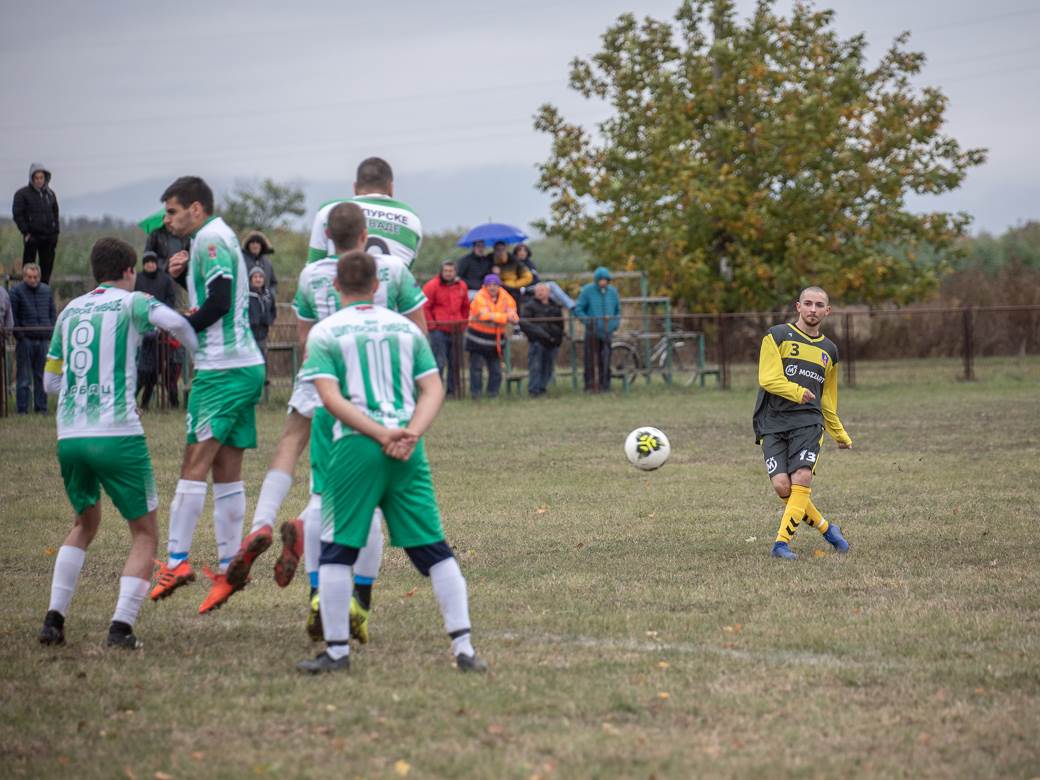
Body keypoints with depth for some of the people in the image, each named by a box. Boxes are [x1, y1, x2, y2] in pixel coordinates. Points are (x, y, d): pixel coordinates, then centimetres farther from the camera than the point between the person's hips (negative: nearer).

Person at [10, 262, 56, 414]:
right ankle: (22, 409, 3)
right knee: (24, 377, -1)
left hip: (44, 339, 4)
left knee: (42, 377, 7)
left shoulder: (46, 290, 12)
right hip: (25, 339, -4)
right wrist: (18, 335, -9)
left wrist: (52, 332, 6)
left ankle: (41, 407, 13)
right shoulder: (17, 291, -1)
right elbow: (12, 316, -3)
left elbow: (52, 314, 17)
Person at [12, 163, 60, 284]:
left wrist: (56, 232, 10)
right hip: (32, 237, -5)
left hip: (49, 237, 5)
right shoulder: (22, 194, -2)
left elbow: (55, 214, 19)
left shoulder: (50, 194, 13)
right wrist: (25, 232, -11)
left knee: (47, 267, 4)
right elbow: (17, 215, -4)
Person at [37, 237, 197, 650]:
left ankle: (53, 619, 14)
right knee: (145, 534, 7)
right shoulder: (130, 303, 1)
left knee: (84, 524, 26)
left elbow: (51, 381, 21)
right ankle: (121, 627, -8)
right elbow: (173, 321, -21)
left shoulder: (70, 311, 16)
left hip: (69, 437, 5)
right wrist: (202, 353, -3)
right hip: (117, 435, -5)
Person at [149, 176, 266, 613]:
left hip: (222, 370, -10)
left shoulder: (210, 239, -11)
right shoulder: (217, 237, 19)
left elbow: (218, 303, -19)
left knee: (195, 465, -8)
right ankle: (228, 568, 7)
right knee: (226, 470, 8)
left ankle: (176, 561, -9)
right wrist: (185, 275, 5)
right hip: (244, 365, 10)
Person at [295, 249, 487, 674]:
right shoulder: (405, 328, 14)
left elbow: (331, 398, -9)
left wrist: (380, 434, -13)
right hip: (408, 451, 3)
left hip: (354, 447, -3)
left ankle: (337, 649, 6)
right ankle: (463, 647, 2)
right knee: (433, 548, 6)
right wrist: (409, 433, -7)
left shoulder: (325, 333, 3)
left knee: (337, 550, 7)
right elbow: (434, 389, 5)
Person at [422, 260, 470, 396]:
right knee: (439, 362, -10)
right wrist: (431, 324, -9)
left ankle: (452, 390, 16)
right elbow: (424, 307, -6)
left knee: (454, 363, 8)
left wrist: (463, 322, 14)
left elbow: (465, 307, 22)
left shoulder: (461, 286, 11)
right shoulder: (432, 286, -4)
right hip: (439, 330, -5)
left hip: (456, 331, 5)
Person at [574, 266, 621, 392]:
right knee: (591, 359, -5)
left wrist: (616, 323, 6)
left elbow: (618, 309, 21)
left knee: (605, 359, 4)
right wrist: (588, 321, -12)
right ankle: (590, 385, 0)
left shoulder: (612, 291, 8)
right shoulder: (587, 291, -3)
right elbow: (578, 309, -1)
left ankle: (604, 384, 11)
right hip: (592, 332, -3)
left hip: (607, 331, 3)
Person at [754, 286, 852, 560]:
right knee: (782, 485, -13)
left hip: (808, 422, 2)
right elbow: (768, 378, -8)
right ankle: (825, 527, 9)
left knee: (801, 480, -19)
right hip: (773, 422, -2)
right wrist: (796, 392, -22)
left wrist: (840, 435, 35)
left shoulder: (829, 350, 19)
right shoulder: (777, 336, 5)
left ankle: (782, 541, -16)